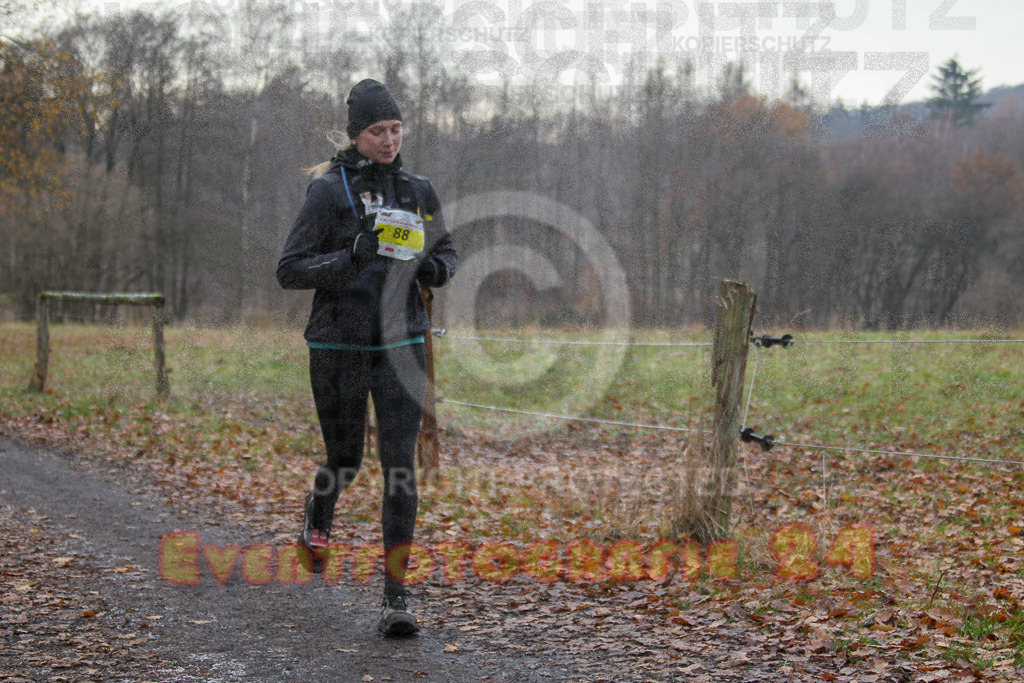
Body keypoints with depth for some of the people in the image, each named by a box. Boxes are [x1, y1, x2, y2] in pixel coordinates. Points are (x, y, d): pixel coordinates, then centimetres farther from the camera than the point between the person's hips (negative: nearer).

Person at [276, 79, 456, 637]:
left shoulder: (418, 192, 8)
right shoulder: (329, 190, -4)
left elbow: (446, 254, 21)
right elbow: (289, 270, -8)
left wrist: (433, 267, -3)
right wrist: (352, 256, -22)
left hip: (401, 344, 2)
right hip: (339, 345, -2)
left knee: (400, 464, -8)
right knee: (345, 460, 10)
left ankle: (396, 597, -5)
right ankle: (317, 516, 47)